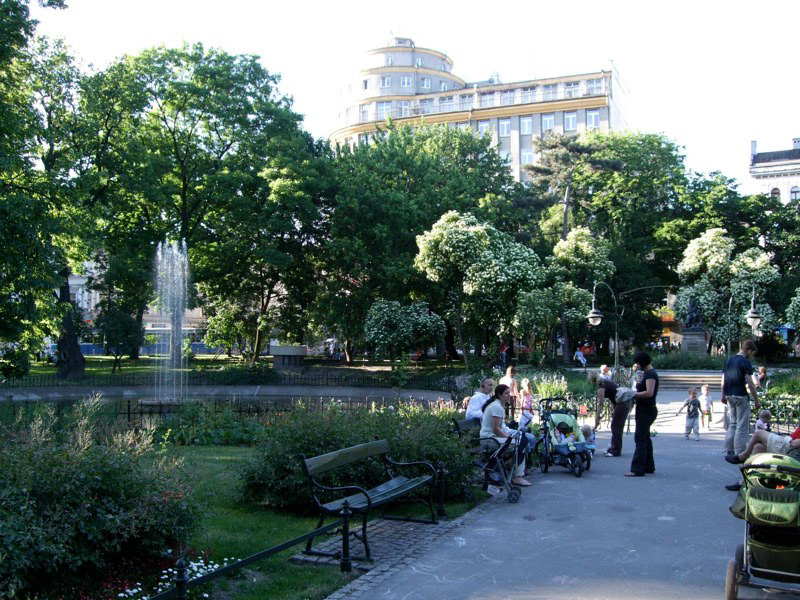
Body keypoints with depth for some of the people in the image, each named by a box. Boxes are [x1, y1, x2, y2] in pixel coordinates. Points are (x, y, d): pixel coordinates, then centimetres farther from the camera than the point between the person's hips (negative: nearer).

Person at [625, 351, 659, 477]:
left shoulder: (651, 374, -16)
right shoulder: (646, 373, 16)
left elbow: (649, 392, -26)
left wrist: (634, 394, -18)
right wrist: (635, 396, 6)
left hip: (646, 411, -11)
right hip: (644, 410, 11)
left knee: (640, 439, -11)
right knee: (645, 438, 16)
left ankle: (637, 469, -11)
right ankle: (649, 467, 24)